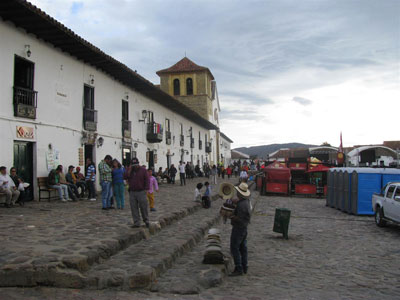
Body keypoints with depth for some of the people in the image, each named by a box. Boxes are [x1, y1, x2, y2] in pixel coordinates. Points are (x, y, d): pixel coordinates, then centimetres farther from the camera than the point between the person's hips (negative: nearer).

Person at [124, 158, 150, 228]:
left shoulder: (143, 170, 0)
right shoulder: (129, 170, 9)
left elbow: (147, 180, -3)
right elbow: (125, 177, -6)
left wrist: (146, 189, -10)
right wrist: (130, 170, -11)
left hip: (141, 192, -3)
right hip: (132, 192, 3)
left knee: (143, 208, 1)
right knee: (134, 208, 3)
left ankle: (146, 221, 18)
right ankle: (136, 223, 10)